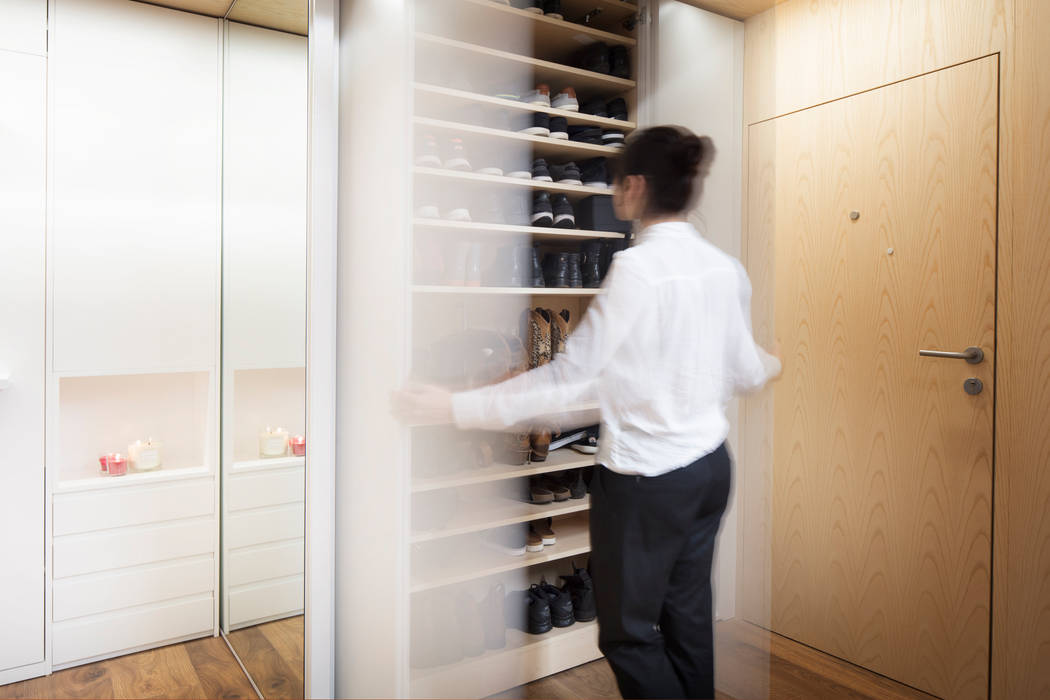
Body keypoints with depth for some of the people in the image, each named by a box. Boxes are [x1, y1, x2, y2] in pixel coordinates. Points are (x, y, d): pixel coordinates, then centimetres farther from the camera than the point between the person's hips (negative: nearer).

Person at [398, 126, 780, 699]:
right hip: (709, 466, 7)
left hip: (644, 480, -7)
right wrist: (770, 367, 36)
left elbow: (568, 377, -21)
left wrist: (456, 407, -16)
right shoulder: (725, 268, 1)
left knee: (629, 634, 13)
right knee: (688, 618, 21)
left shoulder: (635, 269, -20)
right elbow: (743, 370, 11)